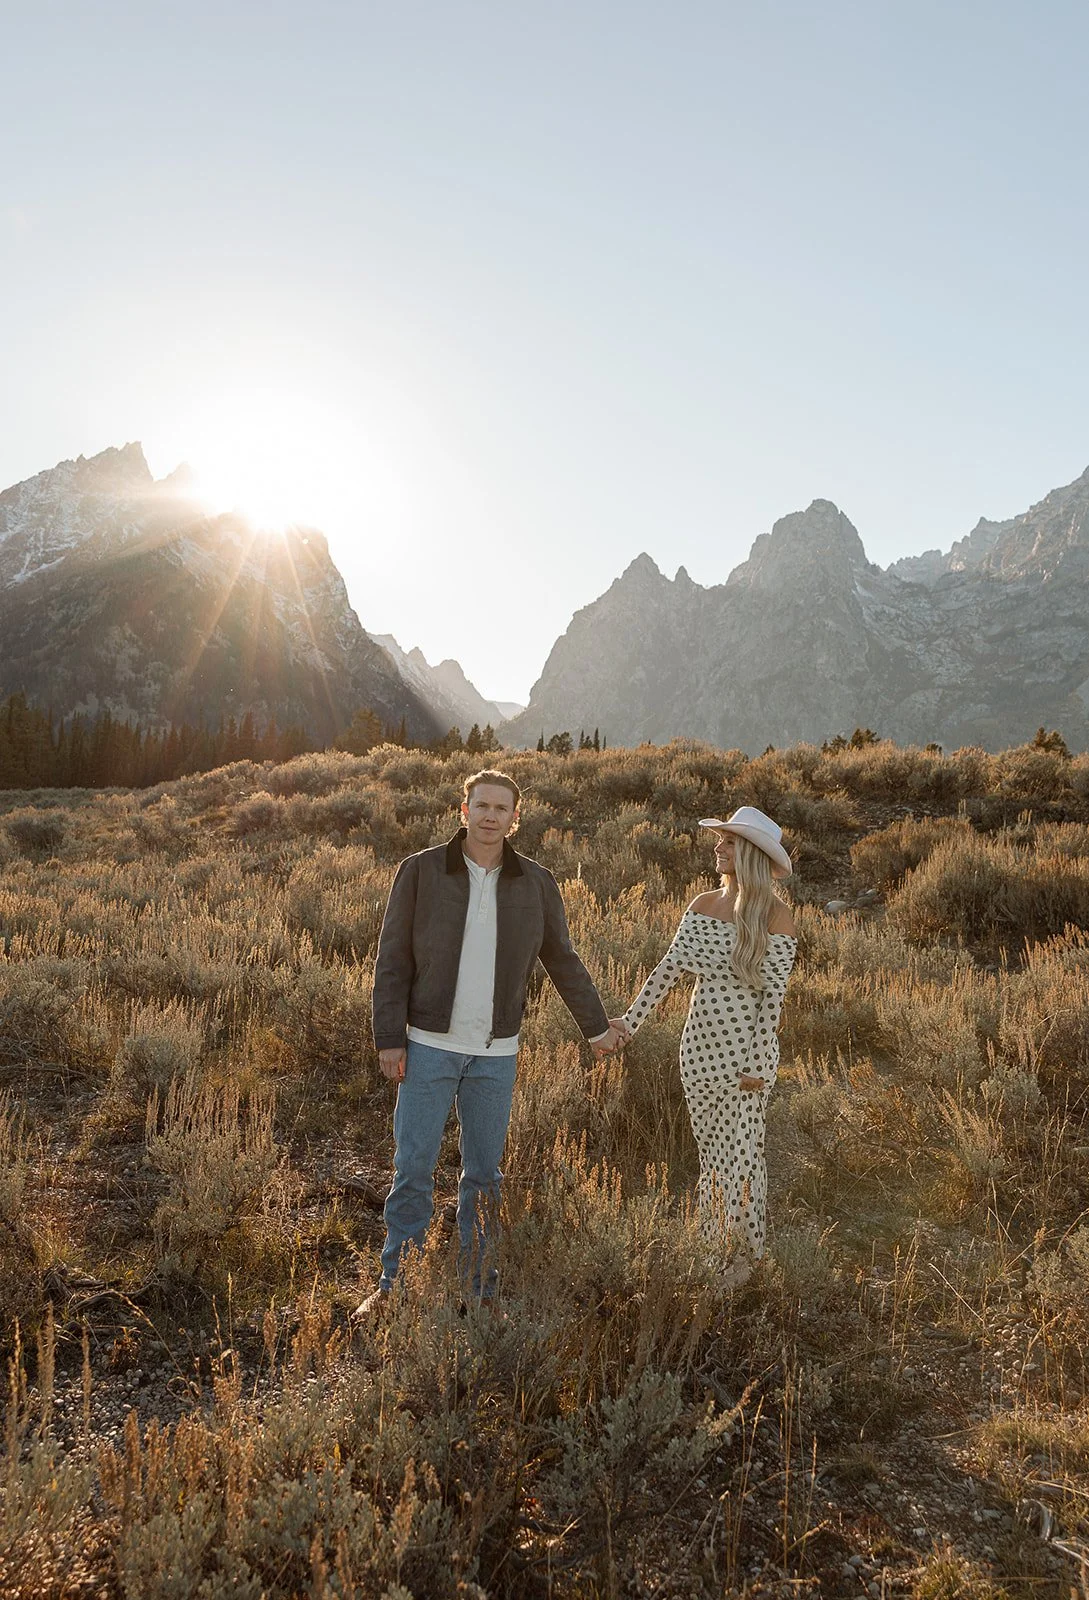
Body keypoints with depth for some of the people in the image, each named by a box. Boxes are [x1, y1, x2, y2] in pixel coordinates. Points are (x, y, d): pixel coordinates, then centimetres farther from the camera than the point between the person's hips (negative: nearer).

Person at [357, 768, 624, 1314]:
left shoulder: (536, 883, 1)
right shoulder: (421, 871, -5)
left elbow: (562, 960, 12)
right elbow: (392, 959, -4)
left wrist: (596, 1026, 17)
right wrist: (389, 1038, -8)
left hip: (495, 1053, 2)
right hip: (429, 1045, -1)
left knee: (483, 1174, 11)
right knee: (412, 1170, 3)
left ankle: (480, 1289, 25)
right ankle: (394, 1284, 20)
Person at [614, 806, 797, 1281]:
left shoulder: (775, 915, -12)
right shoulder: (703, 905, 4)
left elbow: (773, 995, -14)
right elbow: (669, 967, 4)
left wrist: (758, 1065, -16)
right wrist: (630, 1020, -3)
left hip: (745, 1052, -5)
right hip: (699, 1046, 5)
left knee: (742, 1153, 6)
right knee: (710, 1152, 15)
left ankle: (744, 1254, 25)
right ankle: (712, 1246, 31)